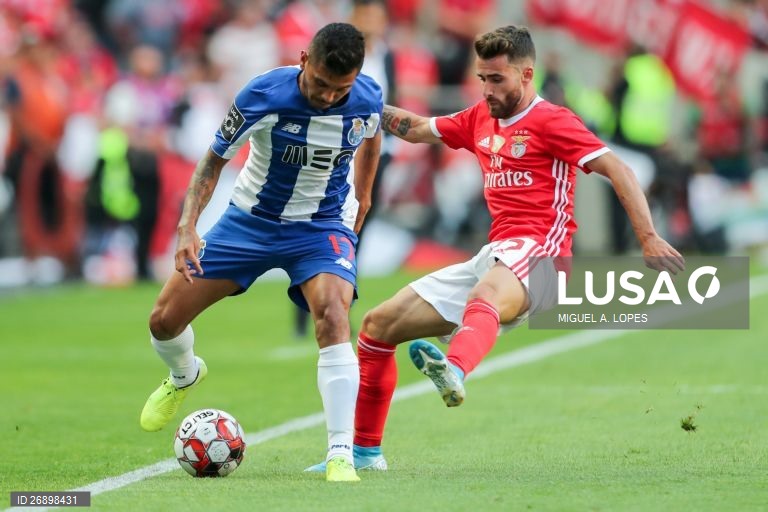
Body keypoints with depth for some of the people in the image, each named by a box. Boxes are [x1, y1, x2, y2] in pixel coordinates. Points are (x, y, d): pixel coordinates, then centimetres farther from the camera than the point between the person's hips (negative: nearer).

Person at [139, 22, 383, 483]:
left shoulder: (368, 99, -18)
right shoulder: (263, 95, -25)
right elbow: (216, 157, -11)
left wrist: (362, 198, 17)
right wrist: (188, 227, -21)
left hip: (322, 226, -1)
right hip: (250, 220, 1)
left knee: (333, 316, -31)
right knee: (165, 320, 2)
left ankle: (341, 455, -29)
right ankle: (184, 377, 41)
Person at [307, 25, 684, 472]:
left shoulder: (551, 121, -2)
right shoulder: (481, 119, 20)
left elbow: (615, 168, -9)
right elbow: (417, 129, 34)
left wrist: (649, 238, -19)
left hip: (536, 252, -8)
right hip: (490, 259, 8)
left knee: (485, 296, -44)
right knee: (378, 325, 8)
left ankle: (455, 372, -77)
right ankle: (366, 452, 16)